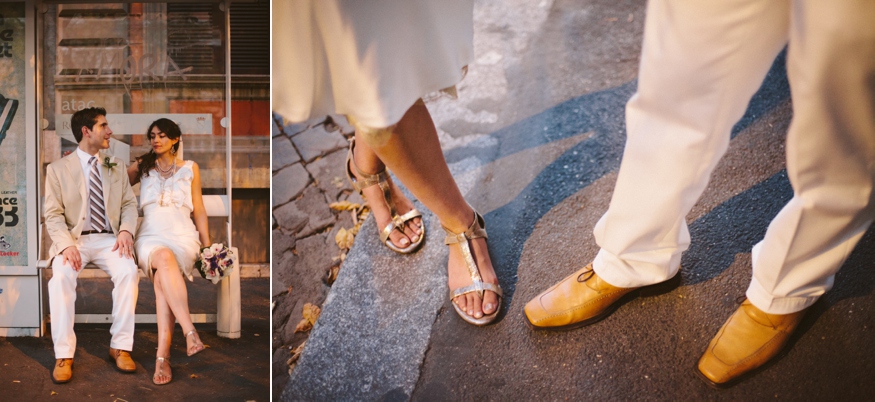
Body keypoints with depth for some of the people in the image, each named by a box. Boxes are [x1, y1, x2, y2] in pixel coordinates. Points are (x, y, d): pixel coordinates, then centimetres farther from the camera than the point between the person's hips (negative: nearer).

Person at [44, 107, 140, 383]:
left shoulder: (116, 166, 15)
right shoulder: (58, 169, 5)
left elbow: (129, 203, 11)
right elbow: (53, 214, -1)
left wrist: (126, 230, -10)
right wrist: (67, 244, -20)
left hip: (109, 239, 2)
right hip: (74, 238, -2)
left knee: (129, 271, -29)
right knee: (61, 275, -33)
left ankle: (120, 347, -20)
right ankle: (64, 355, -25)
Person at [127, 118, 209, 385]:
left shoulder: (190, 168, 16)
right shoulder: (142, 166, 20)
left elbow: (199, 210, 16)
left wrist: (207, 246, 9)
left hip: (182, 236, -1)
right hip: (151, 237, 1)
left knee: (161, 277, -33)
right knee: (164, 258, -37)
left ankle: (162, 354, -40)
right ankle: (190, 331, -47)